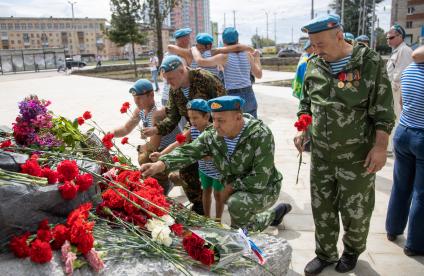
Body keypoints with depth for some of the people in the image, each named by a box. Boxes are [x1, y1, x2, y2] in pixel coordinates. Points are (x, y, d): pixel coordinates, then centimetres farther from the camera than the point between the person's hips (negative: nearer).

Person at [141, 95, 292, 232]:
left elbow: (261, 178, -29)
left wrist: (232, 186, -21)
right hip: (236, 190, 6)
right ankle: (274, 214, 47)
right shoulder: (212, 135, -13)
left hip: (264, 189, -6)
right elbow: (188, 152, -25)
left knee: (236, 204, -34)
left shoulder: (260, 135, -28)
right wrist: (161, 164, -42)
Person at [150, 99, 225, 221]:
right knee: (206, 191, 19)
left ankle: (217, 220, 29)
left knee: (218, 194, 11)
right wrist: (161, 154, -33)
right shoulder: (192, 130, -12)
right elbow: (177, 143, -21)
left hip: (217, 169, -5)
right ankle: (206, 218, 37)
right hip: (204, 168, 5)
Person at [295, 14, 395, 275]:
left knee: (355, 211, 12)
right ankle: (325, 254, 35)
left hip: (357, 157, -4)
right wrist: (301, 131, 4)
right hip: (321, 154, 4)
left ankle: (353, 250, 40)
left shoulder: (370, 62, -12)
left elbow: (383, 111, -10)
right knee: (322, 209, 14)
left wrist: (380, 146, -14)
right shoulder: (314, 65, 2)